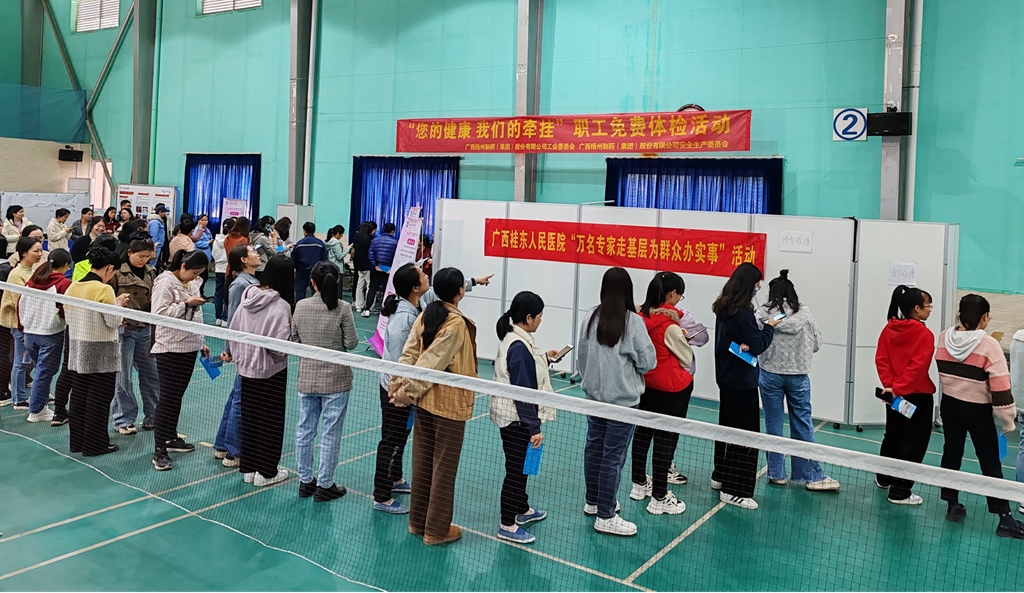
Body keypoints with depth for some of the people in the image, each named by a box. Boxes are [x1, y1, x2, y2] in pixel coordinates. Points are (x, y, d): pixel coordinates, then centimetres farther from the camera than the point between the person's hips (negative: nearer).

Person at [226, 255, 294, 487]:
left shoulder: (247, 298, 0)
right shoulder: (281, 306, -20)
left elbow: (233, 330, 7)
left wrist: (236, 355, 19)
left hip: (247, 369, 6)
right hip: (271, 372, -6)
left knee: (249, 418, 16)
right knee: (271, 421, 7)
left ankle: (248, 467, 28)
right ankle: (266, 472, 16)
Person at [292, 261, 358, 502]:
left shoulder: (300, 306, -3)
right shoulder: (343, 309, -13)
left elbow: (293, 340, 2)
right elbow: (351, 343, -10)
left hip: (307, 377, 4)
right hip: (335, 379, -4)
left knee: (304, 430, 15)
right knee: (331, 433, 6)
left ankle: (305, 481, 26)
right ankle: (324, 486, 13)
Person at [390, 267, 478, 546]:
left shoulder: (425, 316, 3)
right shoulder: (457, 323, -19)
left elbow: (410, 352, -3)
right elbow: (432, 361, -20)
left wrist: (399, 382, -5)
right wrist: (409, 390, -15)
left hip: (424, 400, 7)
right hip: (450, 403, -7)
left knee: (422, 461, 17)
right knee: (445, 467, 5)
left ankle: (418, 521, 30)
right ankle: (436, 530, 15)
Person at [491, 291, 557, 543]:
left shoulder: (515, 339, 6)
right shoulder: (519, 347, -25)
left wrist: (544, 359, 21)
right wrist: (534, 428, -23)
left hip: (515, 418, 11)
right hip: (516, 420, -11)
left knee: (521, 466, 24)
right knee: (516, 470, 2)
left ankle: (523, 510, 42)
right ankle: (507, 526, 15)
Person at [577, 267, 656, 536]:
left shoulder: (590, 318, 0)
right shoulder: (633, 321, -15)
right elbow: (648, 361, -11)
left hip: (593, 394, 6)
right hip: (622, 398, -6)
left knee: (594, 448, 18)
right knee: (613, 456, 1)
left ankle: (593, 502, 34)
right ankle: (605, 516, 9)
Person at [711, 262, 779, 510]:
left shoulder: (723, 308, 7)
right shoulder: (742, 312, -21)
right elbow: (758, 345, -18)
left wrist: (743, 343, -10)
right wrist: (769, 327, -2)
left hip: (726, 377, 10)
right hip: (742, 380, -10)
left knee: (727, 426, 20)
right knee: (745, 433, -3)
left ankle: (720, 477, 32)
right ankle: (734, 490, 0)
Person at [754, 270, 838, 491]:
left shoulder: (763, 313, -8)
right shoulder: (805, 313, -2)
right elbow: (817, 344, 6)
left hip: (770, 374, -1)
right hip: (799, 375, 1)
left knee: (773, 424, 9)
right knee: (802, 424, 9)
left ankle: (776, 474, 17)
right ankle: (812, 476, 14)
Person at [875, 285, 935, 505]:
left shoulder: (888, 330, 1)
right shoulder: (924, 334, -16)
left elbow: (880, 360, -4)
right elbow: (917, 367, -24)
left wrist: (890, 385, -7)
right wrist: (898, 388, -22)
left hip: (893, 395, 6)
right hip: (918, 396, -6)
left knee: (892, 436, 23)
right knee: (913, 444, 4)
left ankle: (883, 479, 39)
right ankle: (899, 492, 7)